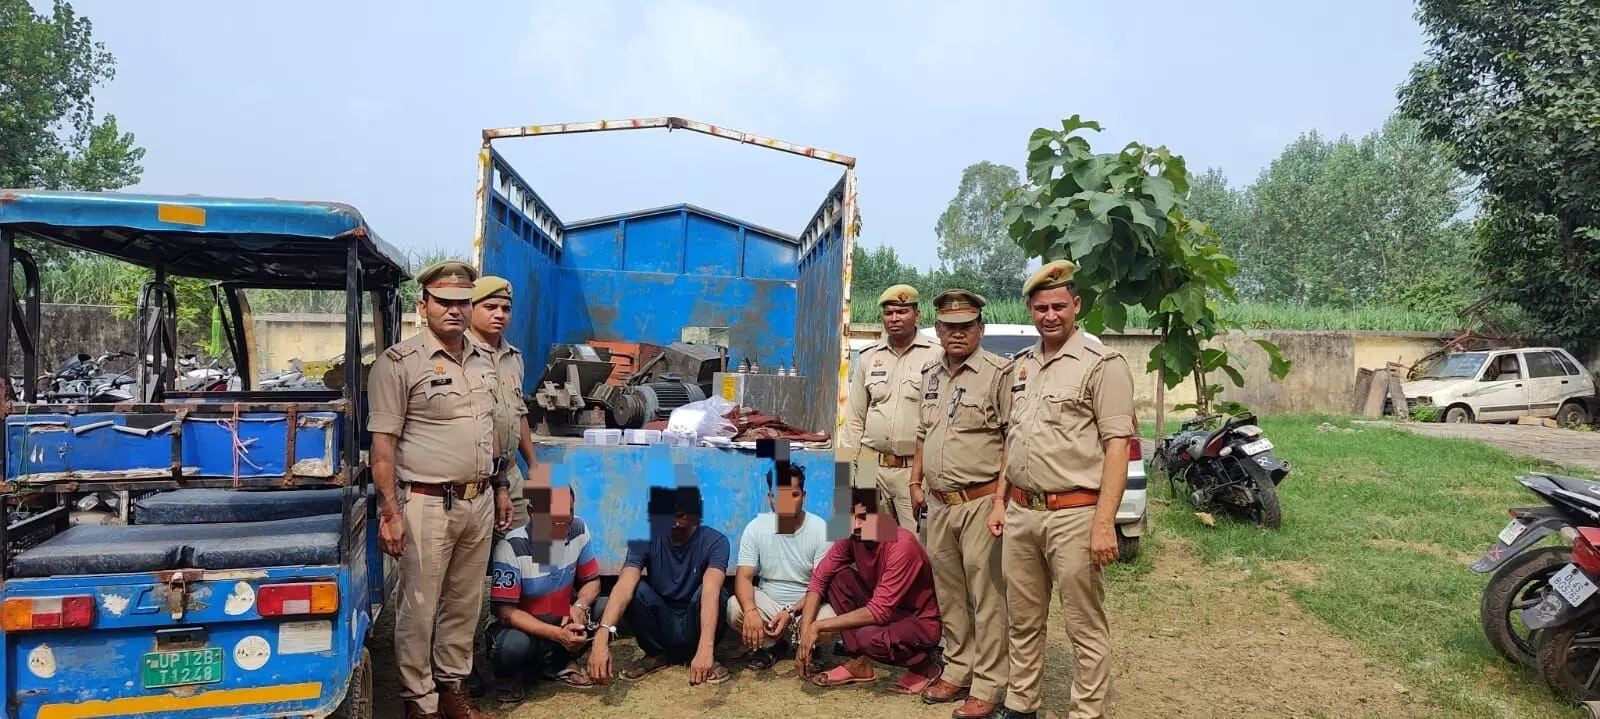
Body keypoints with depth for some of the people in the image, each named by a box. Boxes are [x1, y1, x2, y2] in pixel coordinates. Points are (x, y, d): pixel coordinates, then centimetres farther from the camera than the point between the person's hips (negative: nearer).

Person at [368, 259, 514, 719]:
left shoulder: (482, 361, 11)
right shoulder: (399, 363, -10)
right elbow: (382, 444, -12)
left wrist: (499, 486, 19)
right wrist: (390, 512, -16)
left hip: (478, 503, 6)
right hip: (428, 505, -6)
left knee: (464, 603, 15)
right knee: (420, 609, 4)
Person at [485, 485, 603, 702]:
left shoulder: (578, 530, -11)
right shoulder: (511, 547, -25)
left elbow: (592, 580, -1)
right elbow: (506, 612, -24)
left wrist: (580, 606, -25)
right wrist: (557, 634, -35)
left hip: (561, 622, 5)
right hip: (521, 626, -5)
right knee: (514, 645, -37)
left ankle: (560, 663, 4)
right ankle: (509, 675, 0)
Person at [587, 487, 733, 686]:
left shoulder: (714, 541, -19)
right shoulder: (646, 541, -14)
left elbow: (711, 591, -35)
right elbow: (624, 586, -30)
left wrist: (705, 648, -51)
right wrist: (601, 638, -47)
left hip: (694, 628, -2)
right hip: (661, 627, 2)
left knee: (718, 593, -32)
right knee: (636, 590, -26)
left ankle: (702, 655, -6)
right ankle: (657, 654, -2)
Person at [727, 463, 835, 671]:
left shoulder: (821, 529, -13)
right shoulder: (756, 528, -8)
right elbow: (744, 577, -13)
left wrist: (791, 612, -29)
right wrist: (751, 611, -35)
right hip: (768, 603, 2)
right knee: (734, 609, -28)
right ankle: (772, 645, 0)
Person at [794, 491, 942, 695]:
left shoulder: (902, 546, -29)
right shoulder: (851, 538, -9)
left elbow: (878, 612, -31)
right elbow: (818, 580, -6)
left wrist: (819, 626, -28)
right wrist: (806, 633, -17)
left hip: (921, 622, -7)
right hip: (887, 611, 7)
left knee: (869, 638, -34)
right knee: (838, 576, -12)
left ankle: (923, 665, -3)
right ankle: (859, 662, -1)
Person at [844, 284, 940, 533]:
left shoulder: (935, 357, -3)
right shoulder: (868, 357, 11)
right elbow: (854, 418, 15)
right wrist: (847, 466, 10)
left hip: (916, 467, -4)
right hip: (870, 465, 4)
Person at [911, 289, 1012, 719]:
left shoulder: (998, 373, -9)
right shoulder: (930, 374, 14)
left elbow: (1014, 441, -13)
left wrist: (1001, 500, -17)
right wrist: (916, 482, 21)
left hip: (980, 503, -7)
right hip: (939, 503, 7)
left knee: (986, 599, -1)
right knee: (949, 595, 16)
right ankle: (958, 671, 29)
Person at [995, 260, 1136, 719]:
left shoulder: (1102, 365, -7)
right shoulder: (1019, 366, 14)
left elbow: (1117, 447, -12)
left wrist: (1104, 523, -18)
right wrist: (1000, 502, 15)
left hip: (1073, 515, -6)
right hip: (1020, 513, 7)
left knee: (1086, 629, 3)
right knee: (1023, 622, 16)